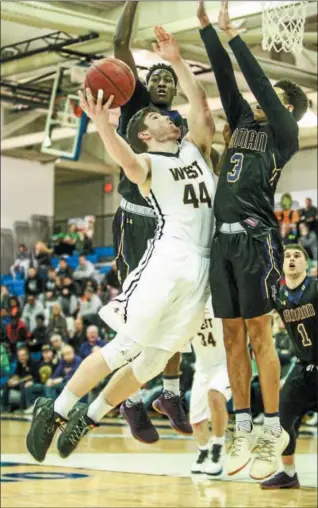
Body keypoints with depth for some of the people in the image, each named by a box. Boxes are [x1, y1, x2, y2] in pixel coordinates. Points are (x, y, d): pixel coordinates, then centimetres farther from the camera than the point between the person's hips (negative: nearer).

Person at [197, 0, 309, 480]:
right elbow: (226, 78, 16)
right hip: (224, 239, 7)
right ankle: (243, 430, 10)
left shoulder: (283, 133, 2)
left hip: (256, 238, -7)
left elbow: (257, 80, -5)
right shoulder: (244, 122, 20)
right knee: (233, 337, 6)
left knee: (259, 334, -7)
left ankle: (274, 431, -1)